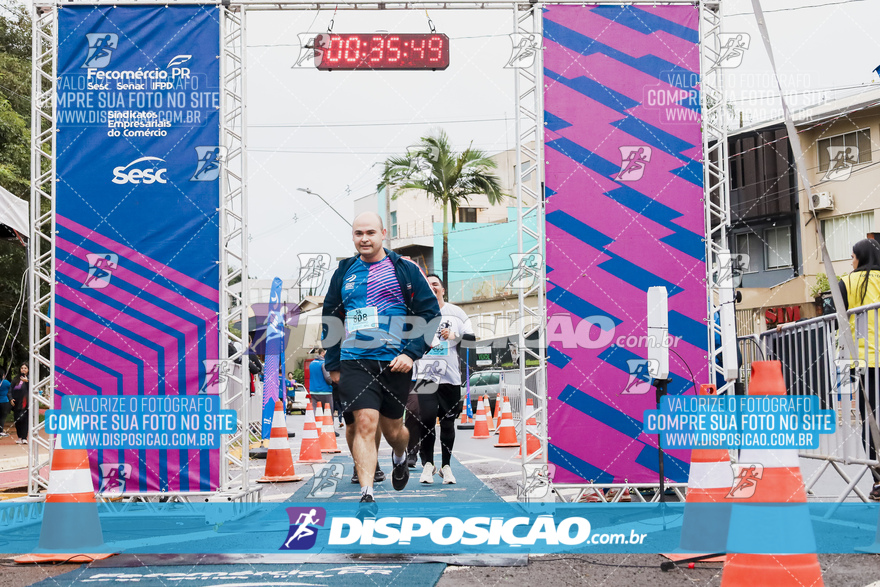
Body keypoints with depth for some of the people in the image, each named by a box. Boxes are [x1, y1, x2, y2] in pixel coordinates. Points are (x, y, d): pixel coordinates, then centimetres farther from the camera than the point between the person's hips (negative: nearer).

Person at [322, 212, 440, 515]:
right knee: (365, 423, -15)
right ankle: (367, 496, -15)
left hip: (395, 363, -1)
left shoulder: (405, 270, 2)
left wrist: (412, 353, -9)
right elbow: (330, 318, 18)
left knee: (392, 429, 11)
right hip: (354, 362, 1)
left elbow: (430, 312, 1)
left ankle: (399, 457, 47)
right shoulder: (344, 272, 10)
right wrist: (333, 364, 15)